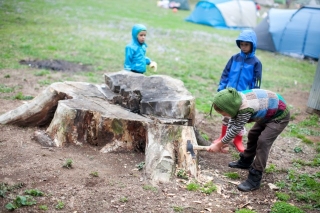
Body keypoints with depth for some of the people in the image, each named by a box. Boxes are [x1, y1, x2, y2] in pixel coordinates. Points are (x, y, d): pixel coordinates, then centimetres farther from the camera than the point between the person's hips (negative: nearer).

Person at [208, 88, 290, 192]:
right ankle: (245, 162, 39)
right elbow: (232, 120, 2)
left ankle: (254, 180, -12)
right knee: (253, 135, 17)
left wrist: (219, 144, -15)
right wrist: (223, 142, 2)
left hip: (280, 116, -9)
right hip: (268, 113, 9)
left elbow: (235, 130, -27)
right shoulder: (236, 101, -13)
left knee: (263, 142, -17)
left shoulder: (245, 109, -38)